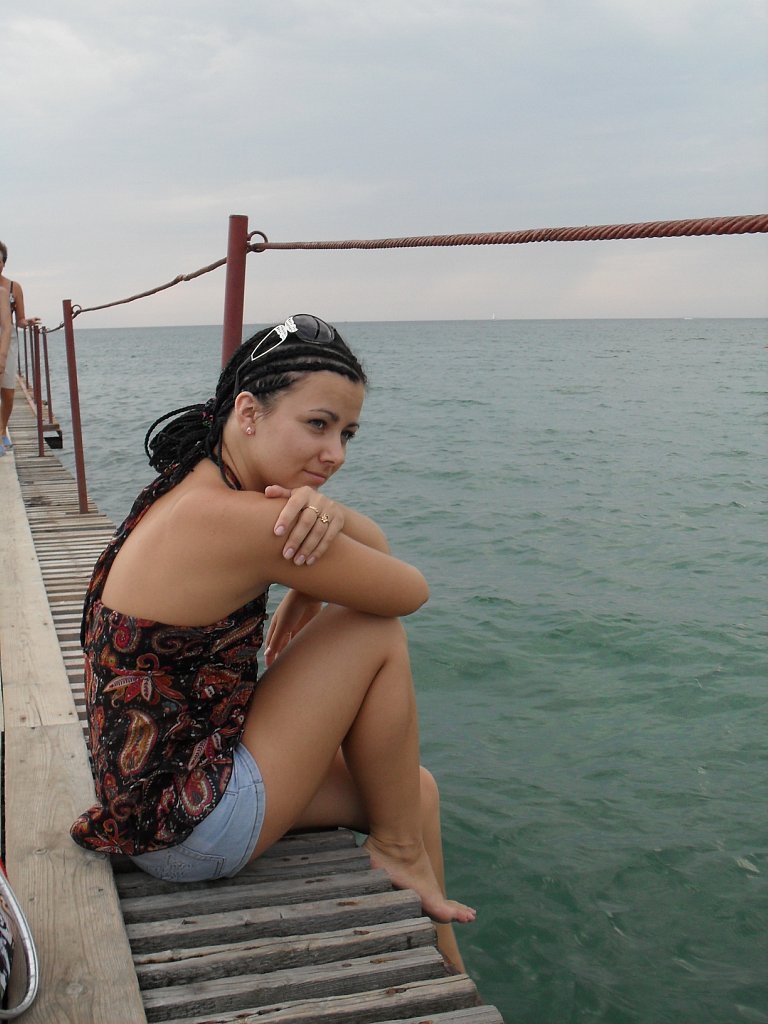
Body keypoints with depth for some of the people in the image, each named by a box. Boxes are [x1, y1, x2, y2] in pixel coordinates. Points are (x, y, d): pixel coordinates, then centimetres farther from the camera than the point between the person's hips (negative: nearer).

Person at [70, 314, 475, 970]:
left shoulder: (193, 485, 3)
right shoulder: (241, 521, -28)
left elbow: (375, 546, 6)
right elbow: (410, 591, -15)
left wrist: (330, 512, -16)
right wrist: (311, 584, 3)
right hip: (190, 832, -9)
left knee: (414, 790, 16)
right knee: (379, 634, -8)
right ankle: (396, 851, 11)